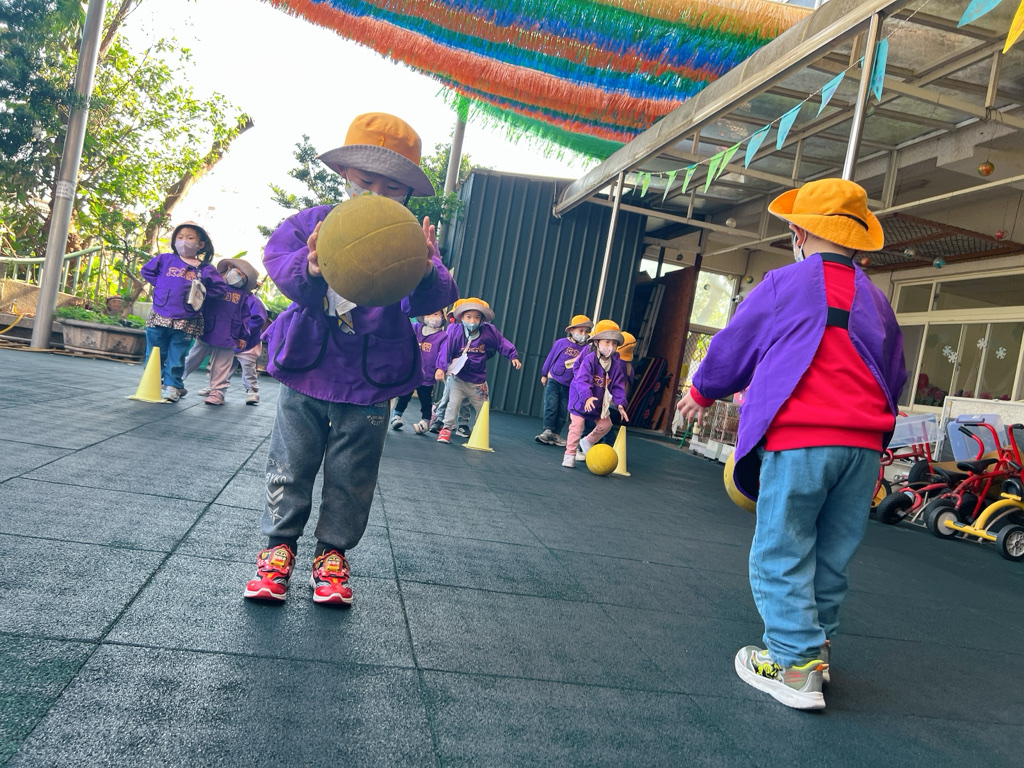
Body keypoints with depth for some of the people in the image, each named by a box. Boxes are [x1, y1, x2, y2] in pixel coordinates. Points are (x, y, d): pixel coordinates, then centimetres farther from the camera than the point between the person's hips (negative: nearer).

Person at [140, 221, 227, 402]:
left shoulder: (206, 269, 2)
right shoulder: (165, 260, 5)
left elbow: (221, 288, 6)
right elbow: (146, 271, 16)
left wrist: (202, 294, -6)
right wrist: (160, 284, 3)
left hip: (185, 323, -2)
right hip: (159, 318, 2)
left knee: (176, 358, 5)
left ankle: (172, 386, 16)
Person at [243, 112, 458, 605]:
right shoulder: (310, 224, -1)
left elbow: (435, 299, -18)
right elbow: (277, 257, -17)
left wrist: (426, 273, -43)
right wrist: (309, 268, -40)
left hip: (368, 387, 0)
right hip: (306, 376, 1)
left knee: (350, 481, 10)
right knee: (288, 471, 12)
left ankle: (332, 555, 29)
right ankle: (278, 550, 29)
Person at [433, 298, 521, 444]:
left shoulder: (488, 332, -9)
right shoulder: (455, 331, -15)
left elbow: (502, 343, 3)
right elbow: (446, 349, -19)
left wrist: (513, 356, -1)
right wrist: (440, 367, -27)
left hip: (478, 380, 3)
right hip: (458, 377, -3)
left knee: (482, 408, 13)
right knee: (453, 402, -13)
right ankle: (446, 429, 4)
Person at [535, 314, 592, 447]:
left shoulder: (586, 349, -1)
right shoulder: (561, 343, -4)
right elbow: (550, 357, 5)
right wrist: (544, 375, 9)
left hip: (569, 386, 2)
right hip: (553, 381, -2)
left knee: (563, 411, 5)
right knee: (551, 406, -6)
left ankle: (556, 434, 15)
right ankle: (548, 431, 1)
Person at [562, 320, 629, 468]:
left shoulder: (616, 365, -5)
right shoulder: (589, 360, -22)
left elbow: (618, 386, -1)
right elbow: (581, 380, -31)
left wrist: (620, 404, -13)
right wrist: (587, 397, -44)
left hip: (600, 403, 6)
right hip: (581, 400, -6)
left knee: (605, 424, 9)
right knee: (577, 425, -10)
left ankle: (586, 442, 32)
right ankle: (570, 454, -2)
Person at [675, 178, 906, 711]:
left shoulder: (785, 284, 1)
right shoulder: (876, 300, 16)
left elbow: (733, 345, 9)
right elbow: (894, 375, 23)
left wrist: (702, 391, 26)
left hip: (798, 441, -6)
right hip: (863, 446, 6)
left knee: (782, 556, 1)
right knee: (832, 558, 15)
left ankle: (794, 666, 1)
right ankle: (815, 647, 27)